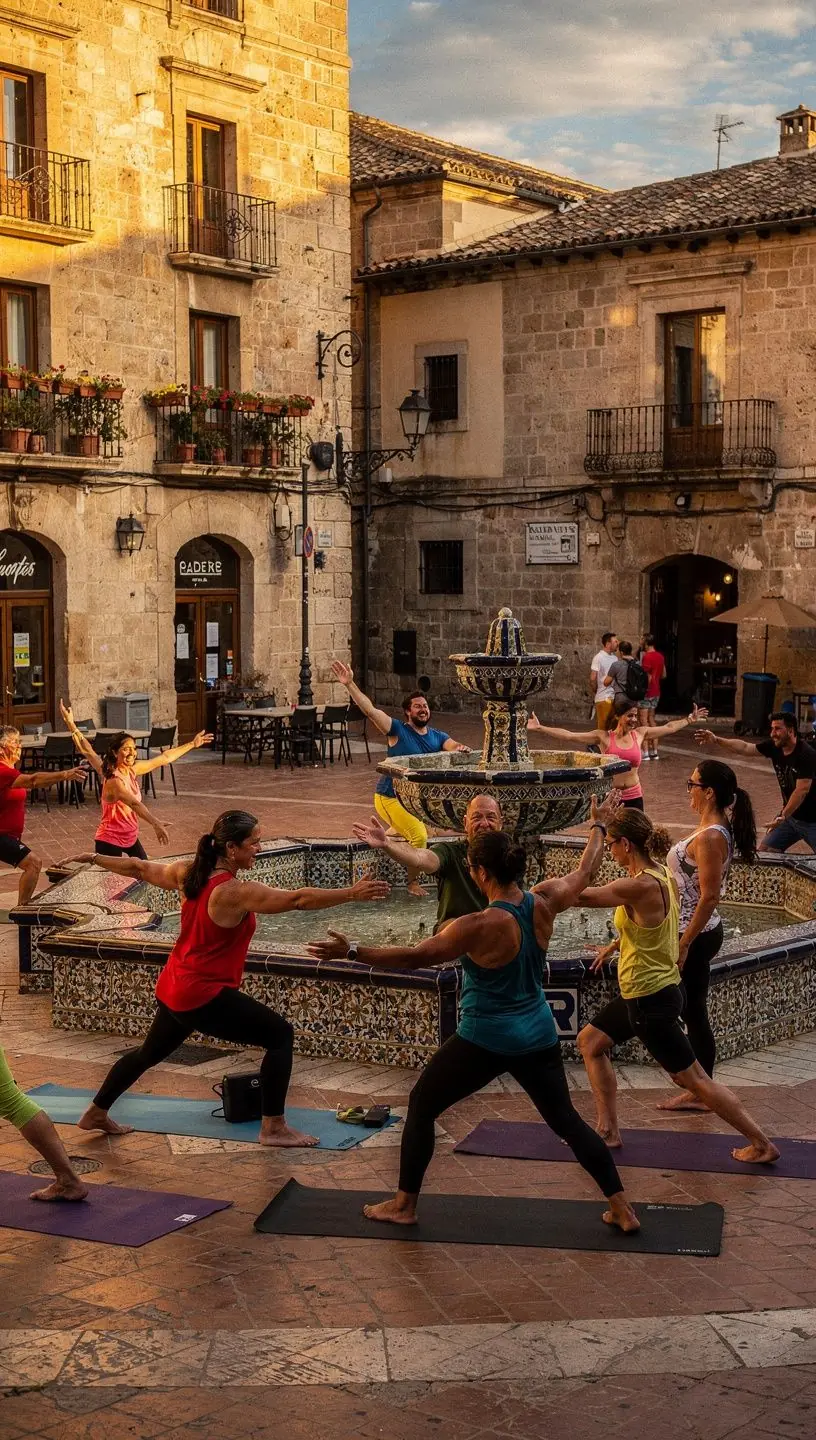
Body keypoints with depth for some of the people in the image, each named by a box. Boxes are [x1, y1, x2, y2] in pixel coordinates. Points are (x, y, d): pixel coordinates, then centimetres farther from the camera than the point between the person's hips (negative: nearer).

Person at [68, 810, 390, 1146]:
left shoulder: (188, 873, 0)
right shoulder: (236, 893, -23)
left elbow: (138, 867, 14)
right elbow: (299, 899, -30)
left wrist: (94, 859, 30)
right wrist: (352, 893, -32)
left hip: (174, 990, 9)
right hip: (204, 997, -9)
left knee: (150, 1052, 29)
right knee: (281, 1035, -4)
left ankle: (96, 1113, 42)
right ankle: (273, 1128, -2)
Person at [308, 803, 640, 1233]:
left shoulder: (481, 927, -23)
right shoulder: (544, 903, -7)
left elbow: (414, 956, -20)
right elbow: (585, 871, 12)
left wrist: (352, 951, -16)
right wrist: (598, 827, 30)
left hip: (485, 1041, -6)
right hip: (538, 1036, 6)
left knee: (421, 1105, 12)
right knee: (566, 1120, 17)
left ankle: (404, 1205, 18)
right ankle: (621, 1208, 15)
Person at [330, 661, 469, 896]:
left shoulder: (438, 737, 2)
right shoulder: (397, 730, -14)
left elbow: (453, 746, -15)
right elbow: (369, 710, -24)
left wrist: (461, 748, -41)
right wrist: (350, 684, -35)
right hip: (391, 797, -6)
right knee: (419, 836, -20)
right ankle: (413, 884, -2)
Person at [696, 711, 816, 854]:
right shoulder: (774, 747, -4)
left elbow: (801, 790, -30)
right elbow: (745, 747, -6)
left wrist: (783, 816, -37)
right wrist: (716, 740, -20)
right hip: (791, 815, 7)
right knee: (764, 850, 4)